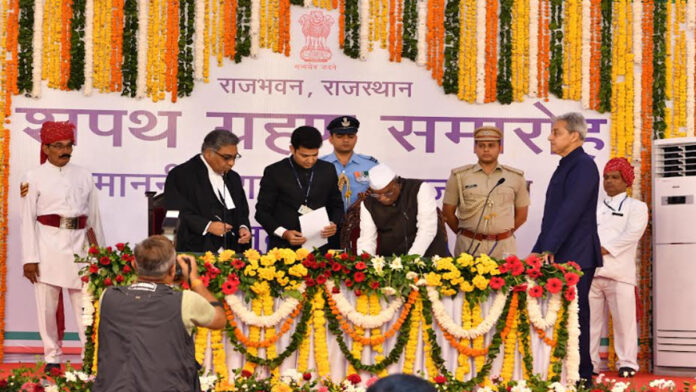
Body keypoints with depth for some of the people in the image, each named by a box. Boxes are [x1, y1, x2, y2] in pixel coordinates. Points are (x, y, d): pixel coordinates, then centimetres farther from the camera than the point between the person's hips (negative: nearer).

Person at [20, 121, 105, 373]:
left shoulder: (83, 176, 11)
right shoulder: (35, 177, 1)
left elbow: (94, 217, 15)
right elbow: (27, 219, -2)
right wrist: (29, 258, -7)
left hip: (79, 245, 2)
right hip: (48, 245, -2)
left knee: (85, 303, 0)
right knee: (47, 304, 2)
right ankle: (52, 357, 13)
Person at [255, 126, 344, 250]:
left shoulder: (328, 170, 7)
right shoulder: (274, 172, -1)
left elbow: (336, 206, 16)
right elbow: (262, 212, 1)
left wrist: (334, 224, -5)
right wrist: (284, 233, -13)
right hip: (284, 247, -2)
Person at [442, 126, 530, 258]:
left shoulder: (515, 177, 8)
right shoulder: (459, 176, 4)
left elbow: (521, 215, 16)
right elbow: (448, 212, 9)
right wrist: (464, 234, 11)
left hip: (503, 247, 1)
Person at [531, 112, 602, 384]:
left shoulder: (584, 166, -11)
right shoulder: (565, 166, 19)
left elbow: (570, 212, -20)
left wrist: (548, 249, -22)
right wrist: (539, 250, 18)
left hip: (576, 258, -9)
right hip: (557, 257, 9)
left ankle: (581, 375, -2)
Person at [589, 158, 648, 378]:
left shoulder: (636, 207, 8)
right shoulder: (595, 209, 24)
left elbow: (632, 234, -7)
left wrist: (604, 249, -15)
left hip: (619, 271, -4)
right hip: (591, 271, 4)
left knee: (624, 319, -7)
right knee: (590, 319, 4)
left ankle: (627, 363, 0)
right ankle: (589, 363, 9)